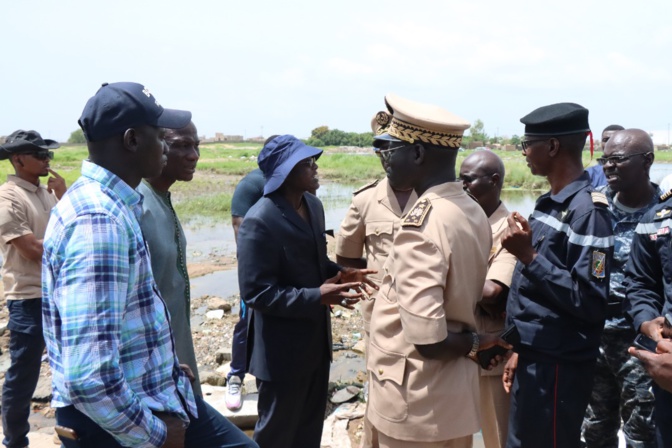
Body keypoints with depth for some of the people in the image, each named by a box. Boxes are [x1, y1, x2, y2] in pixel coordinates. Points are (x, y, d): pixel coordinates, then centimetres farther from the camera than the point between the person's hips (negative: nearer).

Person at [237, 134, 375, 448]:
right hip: (281, 348, -8)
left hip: (316, 338, 8)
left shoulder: (313, 205, 3)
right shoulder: (259, 222, -23)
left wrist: (338, 273, -5)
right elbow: (256, 292, -24)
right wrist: (317, 297, -28)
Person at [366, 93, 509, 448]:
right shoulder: (473, 212, 3)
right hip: (454, 393, 8)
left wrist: (473, 343, -11)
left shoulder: (420, 226, -24)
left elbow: (428, 339, -27)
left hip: (417, 402, -8)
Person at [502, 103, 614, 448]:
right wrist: (520, 351, 16)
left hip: (557, 368, -8)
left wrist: (529, 256, -24)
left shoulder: (587, 210, -18)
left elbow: (590, 302, -22)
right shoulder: (549, 203, 9)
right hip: (533, 359, 9)